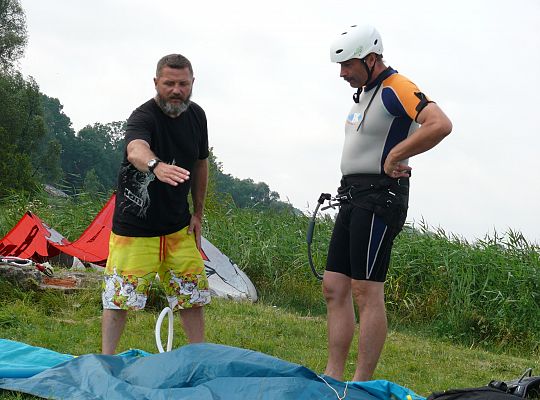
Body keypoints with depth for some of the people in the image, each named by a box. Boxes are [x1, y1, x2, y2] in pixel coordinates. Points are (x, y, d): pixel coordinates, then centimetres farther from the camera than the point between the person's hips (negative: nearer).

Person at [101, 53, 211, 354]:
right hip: (134, 226, -6)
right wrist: (157, 166, -66)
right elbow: (136, 150, -43)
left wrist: (198, 213, 14)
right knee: (119, 298, -2)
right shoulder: (144, 117, -20)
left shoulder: (196, 115, 2)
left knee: (193, 296, 10)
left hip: (178, 227, 6)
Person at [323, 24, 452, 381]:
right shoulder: (365, 92, 16)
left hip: (379, 199, -10)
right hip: (353, 197, 10)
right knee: (334, 289, 8)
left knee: (367, 293, -9)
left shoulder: (396, 89, -14)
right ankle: (333, 377, 13)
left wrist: (394, 157, -20)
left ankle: (362, 385, -5)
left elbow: (440, 125, -29)